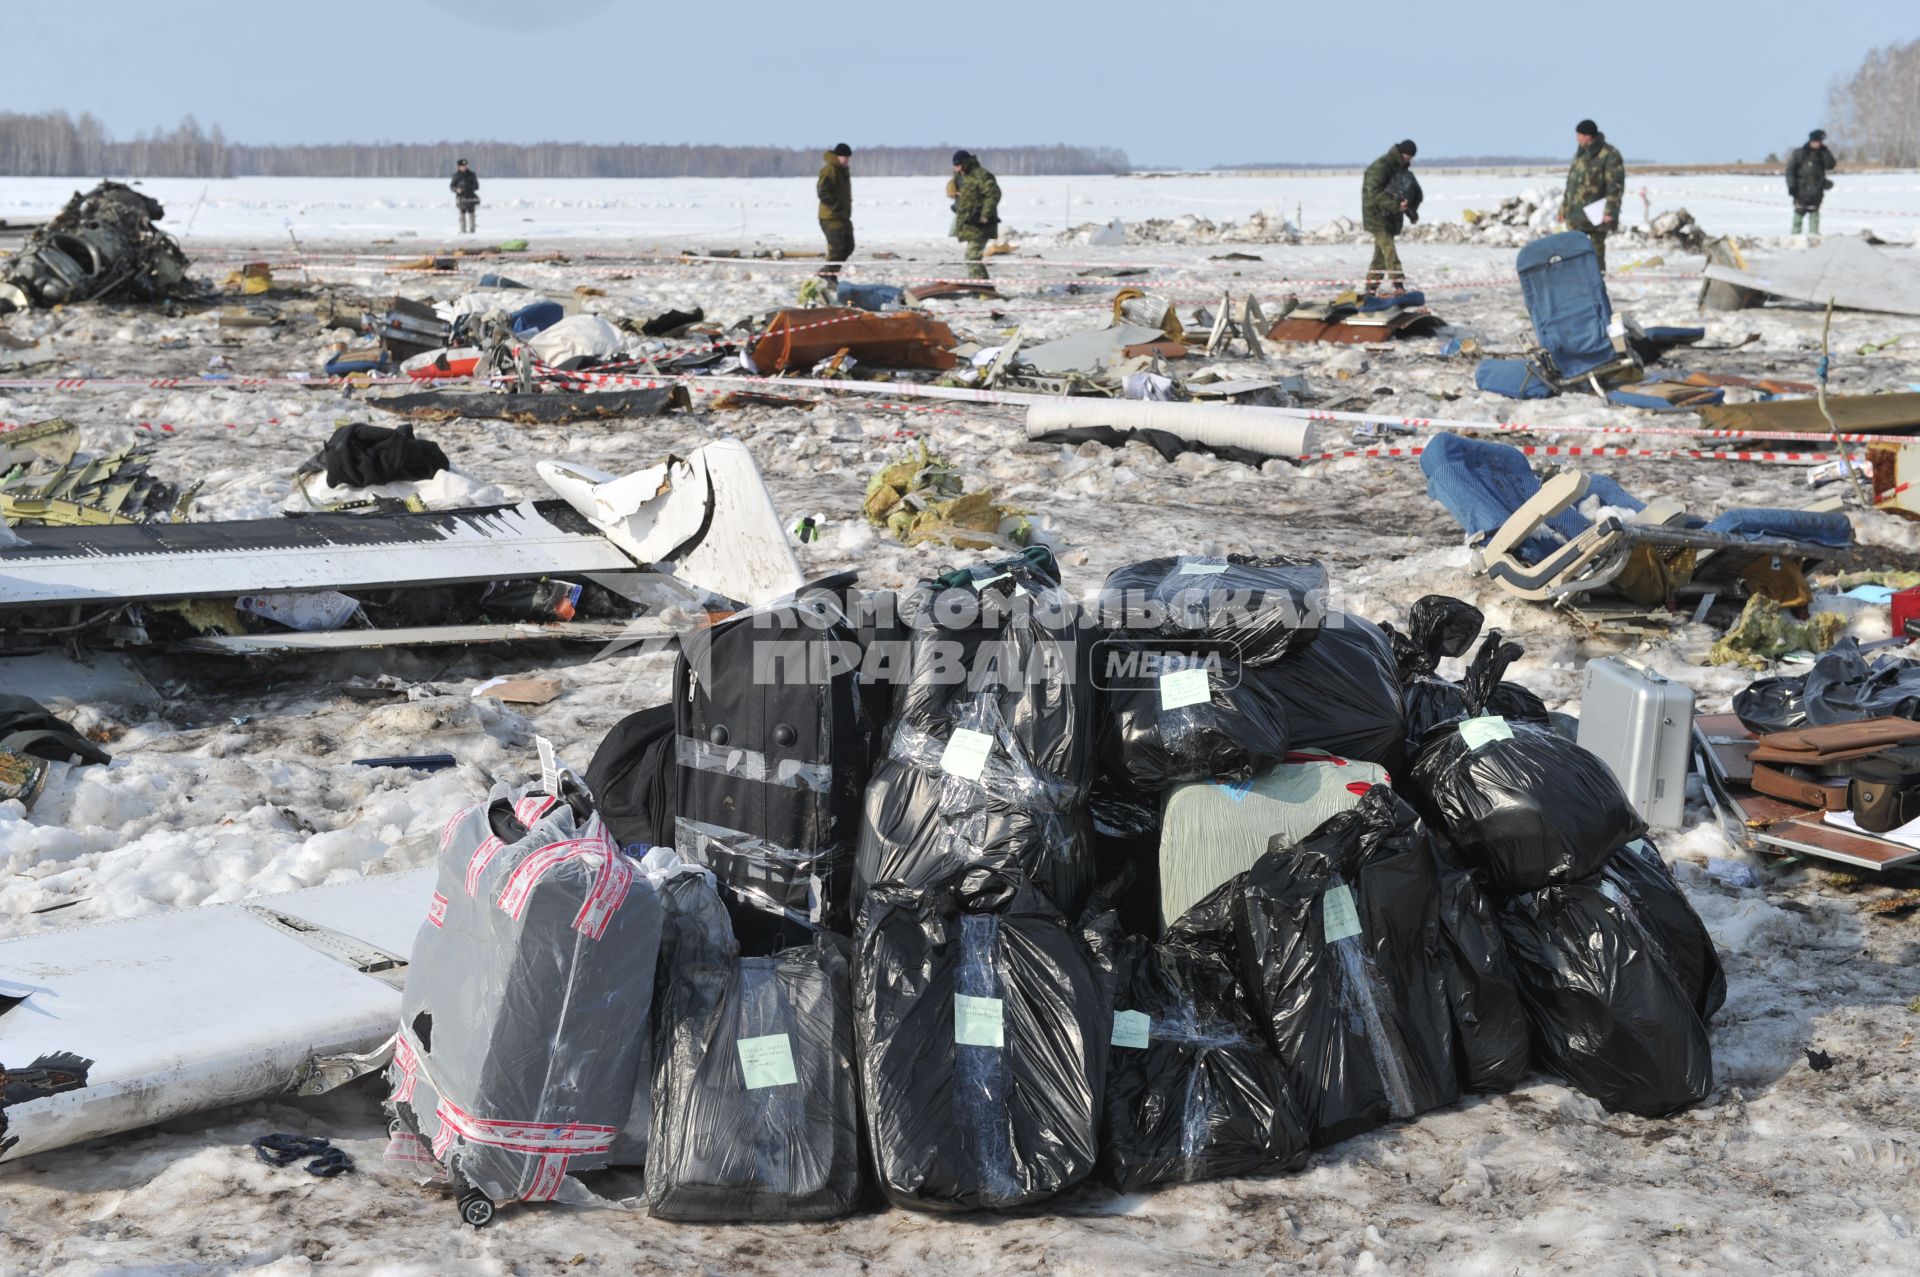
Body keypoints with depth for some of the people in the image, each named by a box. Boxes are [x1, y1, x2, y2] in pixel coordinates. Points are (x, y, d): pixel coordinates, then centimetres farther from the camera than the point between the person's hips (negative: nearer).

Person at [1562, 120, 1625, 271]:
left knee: (1596, 249, -2)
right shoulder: (1580, 154, 14)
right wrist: (1565, 207, 21)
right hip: (1576, 213, 7)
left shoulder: (1609, 155, -11)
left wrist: (1610, 212, -24)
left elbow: (1615, 186, -17)